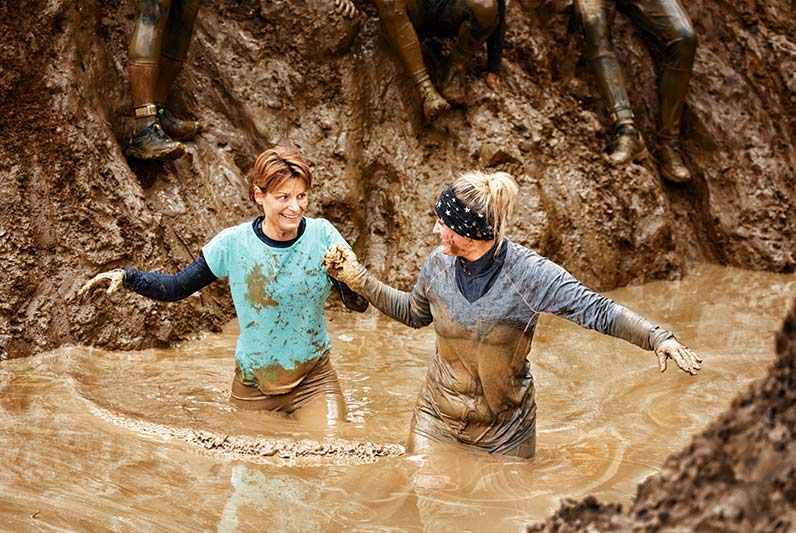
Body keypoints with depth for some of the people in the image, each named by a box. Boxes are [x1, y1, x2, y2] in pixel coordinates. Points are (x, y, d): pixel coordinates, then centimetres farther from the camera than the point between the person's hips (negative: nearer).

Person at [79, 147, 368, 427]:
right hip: (254, 386, 1)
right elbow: (176, 287, -1)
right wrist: (124, 276, -15)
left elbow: (359, 304, -10)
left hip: (314, 380, 0)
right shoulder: (234, 243, -12)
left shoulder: (321, 234, -10)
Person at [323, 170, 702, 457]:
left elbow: (598, 312, -26)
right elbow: (415, 312, 10)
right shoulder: (439, 263, -10)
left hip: (505, 431, -2)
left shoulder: (529, 273, -24)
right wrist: (358, 278, 3)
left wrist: (658, 338, -40)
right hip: (436, 419, 3)